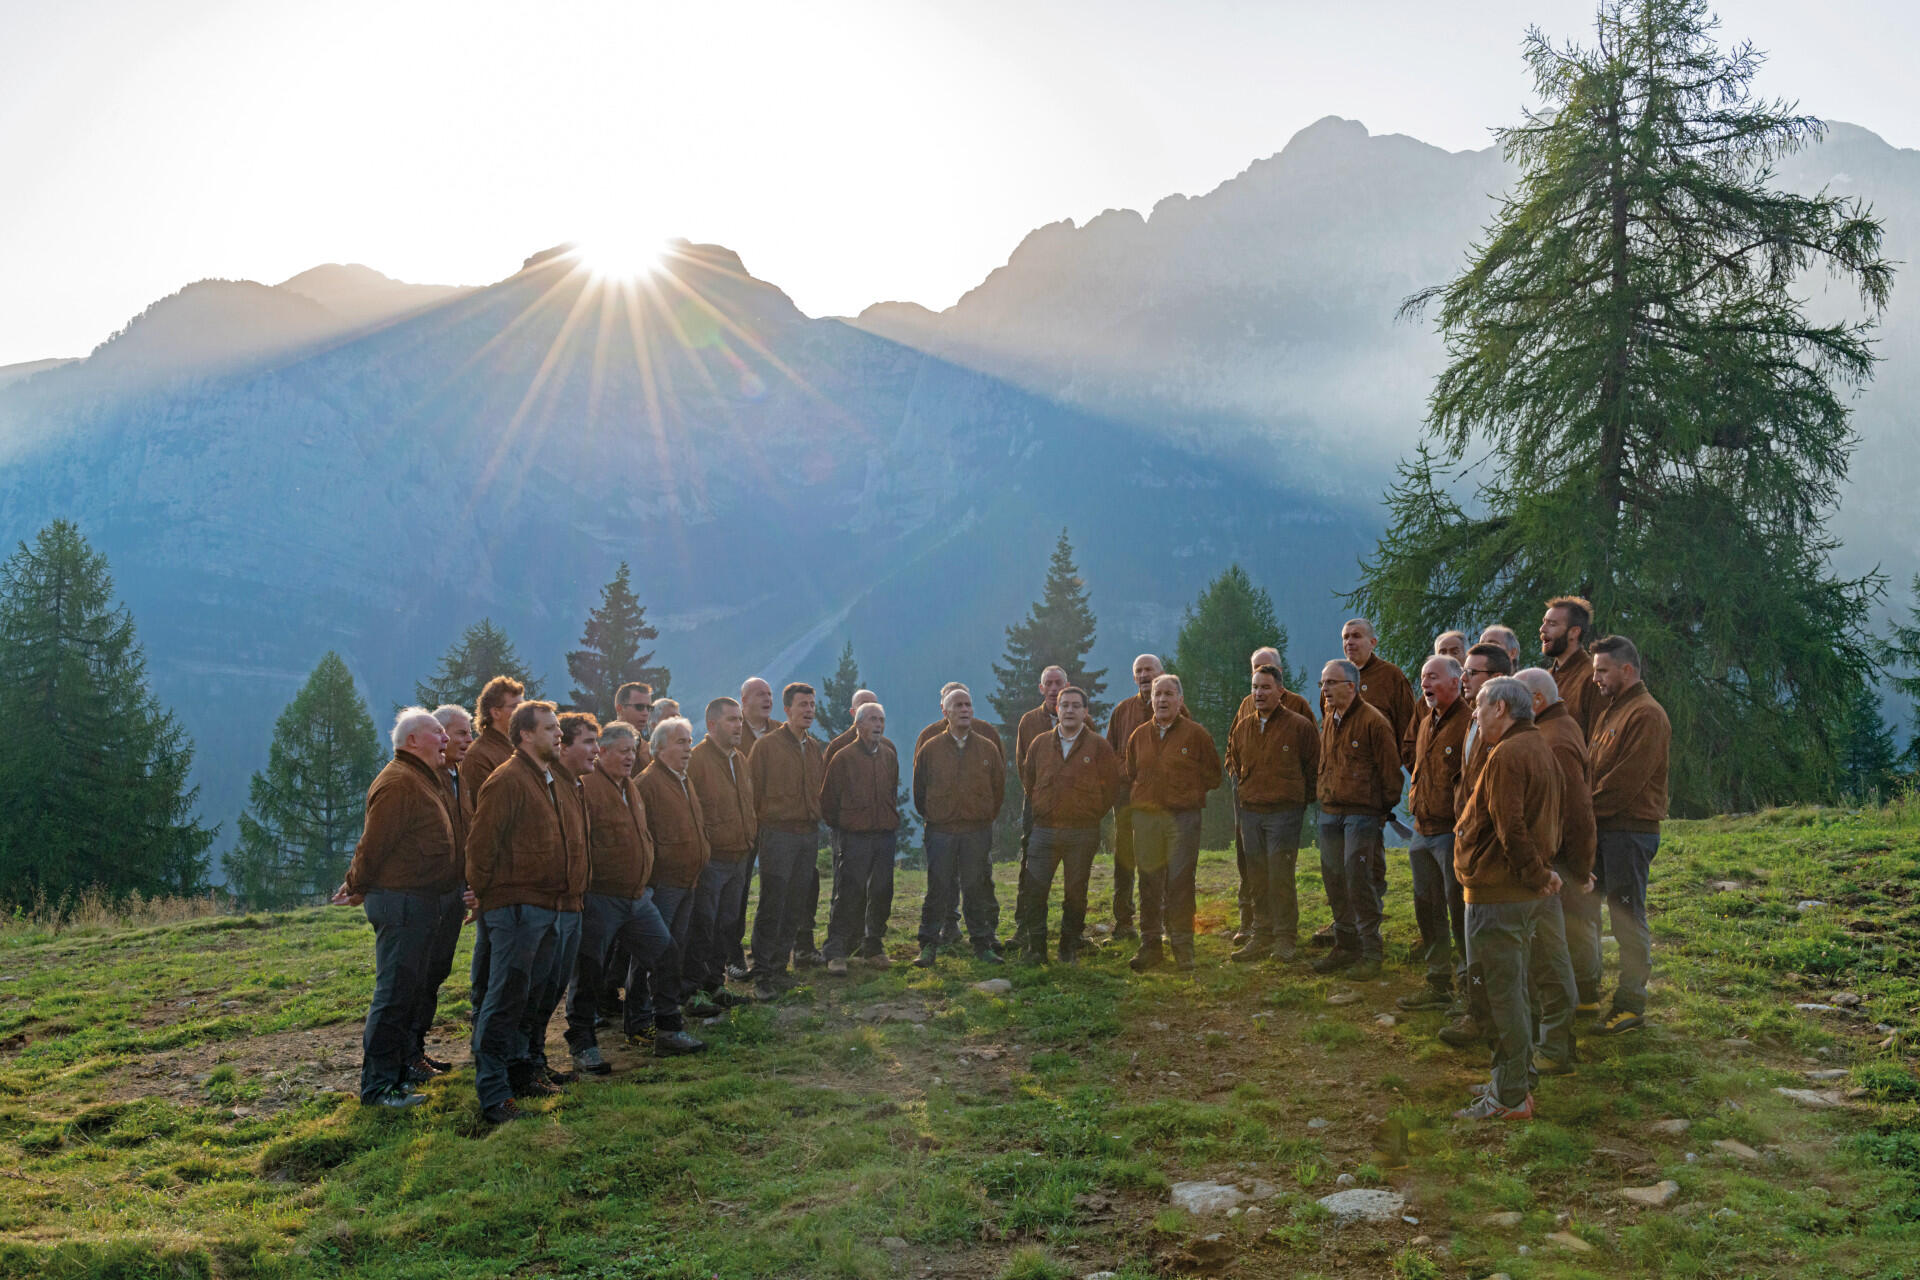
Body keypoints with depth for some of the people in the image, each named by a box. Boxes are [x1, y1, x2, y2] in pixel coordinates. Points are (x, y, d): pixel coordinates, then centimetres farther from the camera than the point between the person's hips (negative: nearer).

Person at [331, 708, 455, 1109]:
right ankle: (378, 1086, -1)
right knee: (394, 995, -7)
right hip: (401, 903, -10)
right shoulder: (398, 782, -15)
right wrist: (356, 890, -5)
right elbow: (374, 843, -16)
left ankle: (402, 1068, 27)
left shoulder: (425, 780, 19)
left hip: (424, 904, 11)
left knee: (411, 992, 17)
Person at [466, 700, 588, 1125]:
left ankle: (518, 1072, 29)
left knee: (526, 995, 18)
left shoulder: (556, 782, 17)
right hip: (516, 906, -9)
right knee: (507, 998, -6)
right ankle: (493, 1094, -1)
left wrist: (573, 891, 20)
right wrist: (483, 894, -6)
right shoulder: (507, 780, -13)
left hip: (550, 907, 9)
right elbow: (481, 843, -14)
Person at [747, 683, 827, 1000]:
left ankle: (779, 968, 17)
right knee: (771, 907, -7)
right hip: (778, 834, -6)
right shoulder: (767, 745, -4)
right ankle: (761, 975, -3)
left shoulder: (815, 748, 13)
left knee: (795, 908, 8)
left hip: (809, 834, 6)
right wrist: (759, 825, -5)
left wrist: (813, 820, 13)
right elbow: (754, 791, -4)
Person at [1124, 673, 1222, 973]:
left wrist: (1188, 793, 1)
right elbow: (1130, 776, 23)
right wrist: (1143, 795, 10)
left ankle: (1182, 947, 3)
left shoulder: (1196, 734, 1)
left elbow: (1213, 776, 5)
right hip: (1146, 817, 4)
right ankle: (1150, 946, 13)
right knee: (1149, 883, 6)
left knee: (1180, 883, -4)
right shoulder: (1139, 736, 12)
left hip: (1183, 817, -3)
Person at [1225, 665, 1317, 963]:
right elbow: (1232, 762, 25)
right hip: (1250, 812, 5)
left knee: (1280, 876, -7)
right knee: (1257, 878, 9)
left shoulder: (1299, 725, -5)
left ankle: (1286, 939, 3)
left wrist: (1299, 798, 1)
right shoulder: (1242, 726, 10)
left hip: (1284, 812, -5)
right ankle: (1261, 937, 17)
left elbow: (1314, 767, 2)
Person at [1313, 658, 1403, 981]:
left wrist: (1386, 807, -5)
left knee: (1359, 881, -7)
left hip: (1362, 813, -7)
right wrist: (1320, 791, 15)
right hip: (1330, 812, 7)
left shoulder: (1373, 721, -11)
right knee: (1335, 881, 11)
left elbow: (1390, 769, -8)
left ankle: (1370, 953, 2)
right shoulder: (1328, 721, 13)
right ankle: (1345, 946, 22)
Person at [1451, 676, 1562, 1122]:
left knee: (1500, 994, -3)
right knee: (1514, 991, 18)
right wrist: (1540, 872, 13)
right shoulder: (1538, 748, 15)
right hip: (1526, 892, 10)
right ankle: (1517, 1083, 28)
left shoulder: (1508, 755, -19)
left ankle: (1510, 1099, 4)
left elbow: (1510, 829, -24)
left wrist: (1537, 874, -14)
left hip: (1498, 893, -10)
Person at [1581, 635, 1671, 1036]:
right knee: (1579, 909, 13)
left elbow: (1627, 779, -19)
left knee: (1628, 919, -1)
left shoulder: (1647, 715, -13)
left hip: (1629, 829, -9)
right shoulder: (1611, 711, 19)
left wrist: (1587, 807, -13)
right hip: (1599, 827, 9)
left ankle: (1631, 1006, 7)